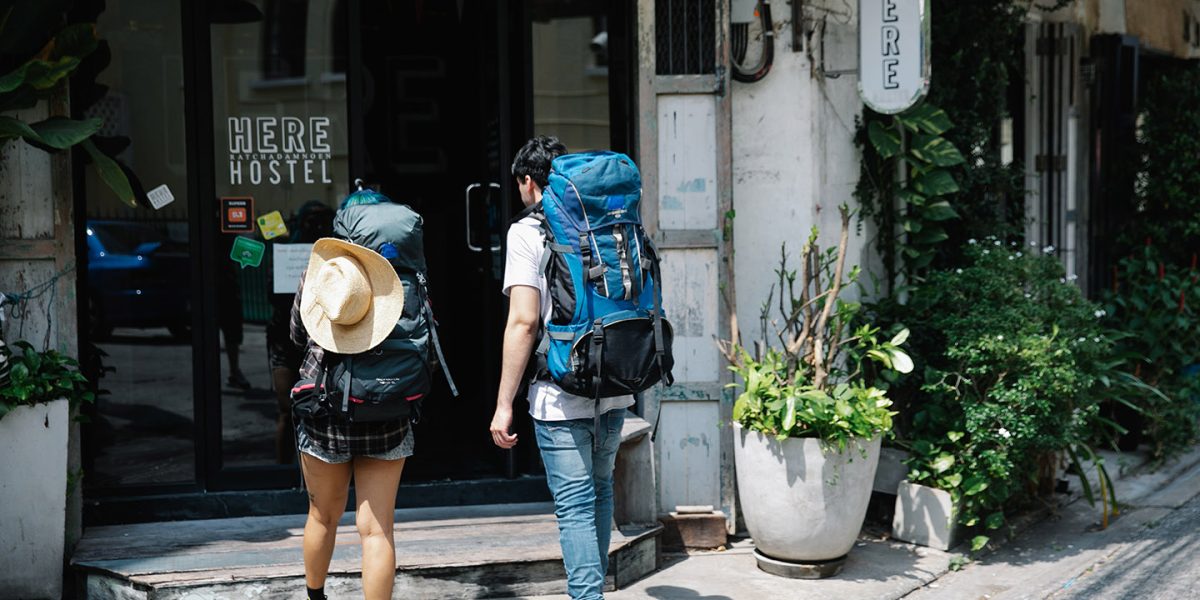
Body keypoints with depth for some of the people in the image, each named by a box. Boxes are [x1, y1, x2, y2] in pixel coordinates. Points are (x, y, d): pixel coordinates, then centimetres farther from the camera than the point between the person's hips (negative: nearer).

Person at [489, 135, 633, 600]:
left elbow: (524, 321, -14)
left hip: (561, 397, -6)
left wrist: (504, 404, -11)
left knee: (575, 506, -1)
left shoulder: (527, 232, -7)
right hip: (614, 392, 6)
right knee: (600, 491, 23)